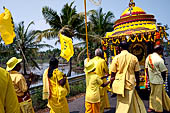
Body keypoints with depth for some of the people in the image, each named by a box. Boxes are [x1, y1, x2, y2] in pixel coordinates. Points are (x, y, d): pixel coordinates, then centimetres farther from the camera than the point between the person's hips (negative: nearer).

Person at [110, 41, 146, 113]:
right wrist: (137, 84, 14)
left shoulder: (116, 58, -6)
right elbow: (137, 73, 3)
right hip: (131, 83, 1)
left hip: (120, 83, -1)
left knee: (122, 103, 11)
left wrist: (111, 83, 8)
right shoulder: (134, 58, -1)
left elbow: (113, 73, -4)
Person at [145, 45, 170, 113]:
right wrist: (163, 79, 4)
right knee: (158, 95, 9)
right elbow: (163, 71, -14)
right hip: (158, 80, -7)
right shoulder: (159, 59, -20)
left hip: (151, 79, 7)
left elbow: (146, 69, 7)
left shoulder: (148, 57, 2)